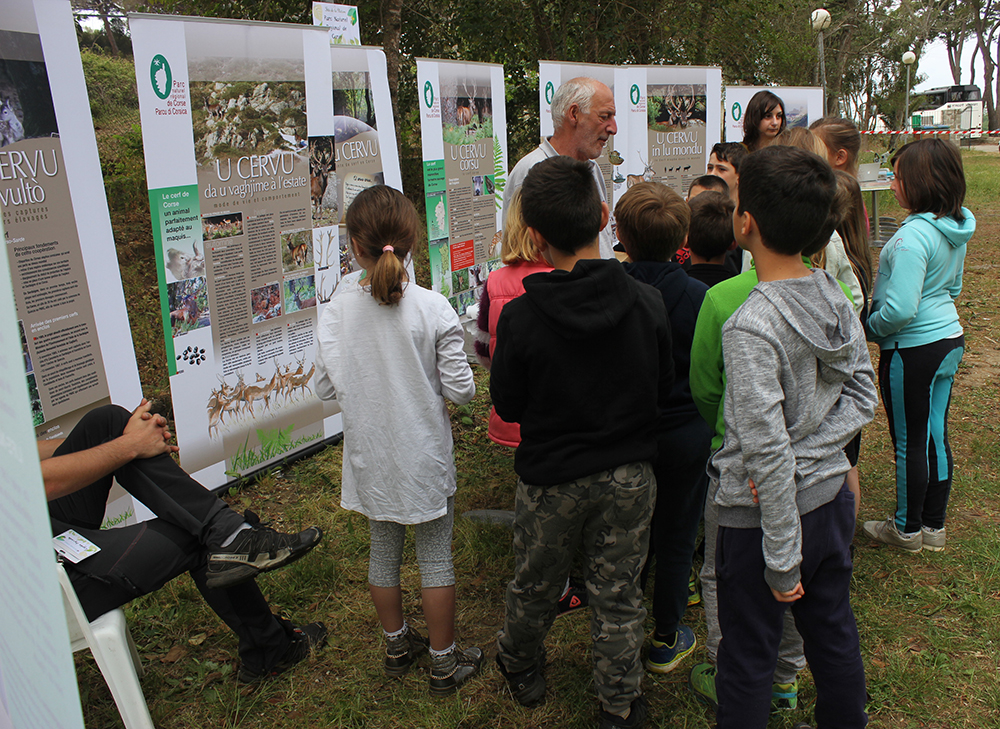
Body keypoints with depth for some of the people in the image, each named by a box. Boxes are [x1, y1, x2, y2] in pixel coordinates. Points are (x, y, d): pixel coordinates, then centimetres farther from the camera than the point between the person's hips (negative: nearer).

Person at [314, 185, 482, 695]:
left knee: (383, 550, 20)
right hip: (424, 456, -3)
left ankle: (397, 645, 40)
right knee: (436, 556, 12)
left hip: (370, 456, 3)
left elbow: (325, 388, -4)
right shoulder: (432, 309, -18)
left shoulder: (336, 310, -12)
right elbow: (459, 389, -15)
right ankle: (444, 663, 27)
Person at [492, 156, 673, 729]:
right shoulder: (647, 302, -16)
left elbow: (507, 407, -10)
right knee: (620, 595, 17)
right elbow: (665, 388, -3)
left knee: (535, 586, 22)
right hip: (629, 474, 2)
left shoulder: (521, 318, -22)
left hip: (551, 479, -1)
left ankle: (522, 668, 48)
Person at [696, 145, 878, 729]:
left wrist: (783, 563, -19)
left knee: (749, 657, 12)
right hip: (833, 495, 7)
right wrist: (810, 452, -8)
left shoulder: (751, 327, -27)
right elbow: (864, 397, 1)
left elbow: (768, 452, -27)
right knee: (834, 631, 27)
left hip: (765, 517, -7)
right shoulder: (835, 296, -4)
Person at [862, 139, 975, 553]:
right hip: (949, 339, 9)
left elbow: (899, 310, -27)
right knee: (936, 437, 17)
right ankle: (934, 526, 30)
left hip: (912, 350, -9)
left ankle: (906, 529, 23)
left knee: (909, 442, 6)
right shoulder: (956, 228, 4)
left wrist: (869, 328, -10)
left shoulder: (913, 236, -24)